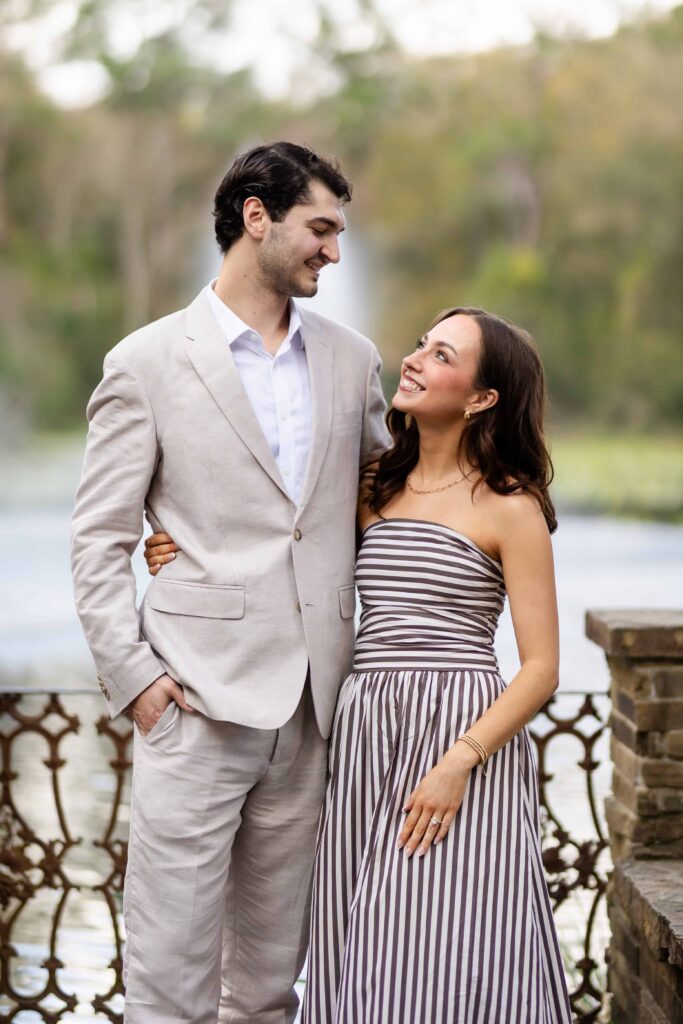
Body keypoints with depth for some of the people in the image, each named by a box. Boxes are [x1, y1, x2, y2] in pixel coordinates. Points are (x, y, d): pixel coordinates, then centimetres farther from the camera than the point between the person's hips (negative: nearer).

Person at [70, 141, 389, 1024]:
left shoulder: (351, 360, 13)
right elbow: (100, 539, 0)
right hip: (198, 699, -4)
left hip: (309, 711, 4)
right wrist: (132, 674, -9)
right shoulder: (146, 363, 0)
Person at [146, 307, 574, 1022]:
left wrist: (460, 762, -18)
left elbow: (541, 668, -6)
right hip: (363, 733, 5)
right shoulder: (374, 492, 13)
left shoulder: (508, 507, -2)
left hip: (469, 734, -5)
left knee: (445, 958, -9)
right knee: (369, 963, 4)